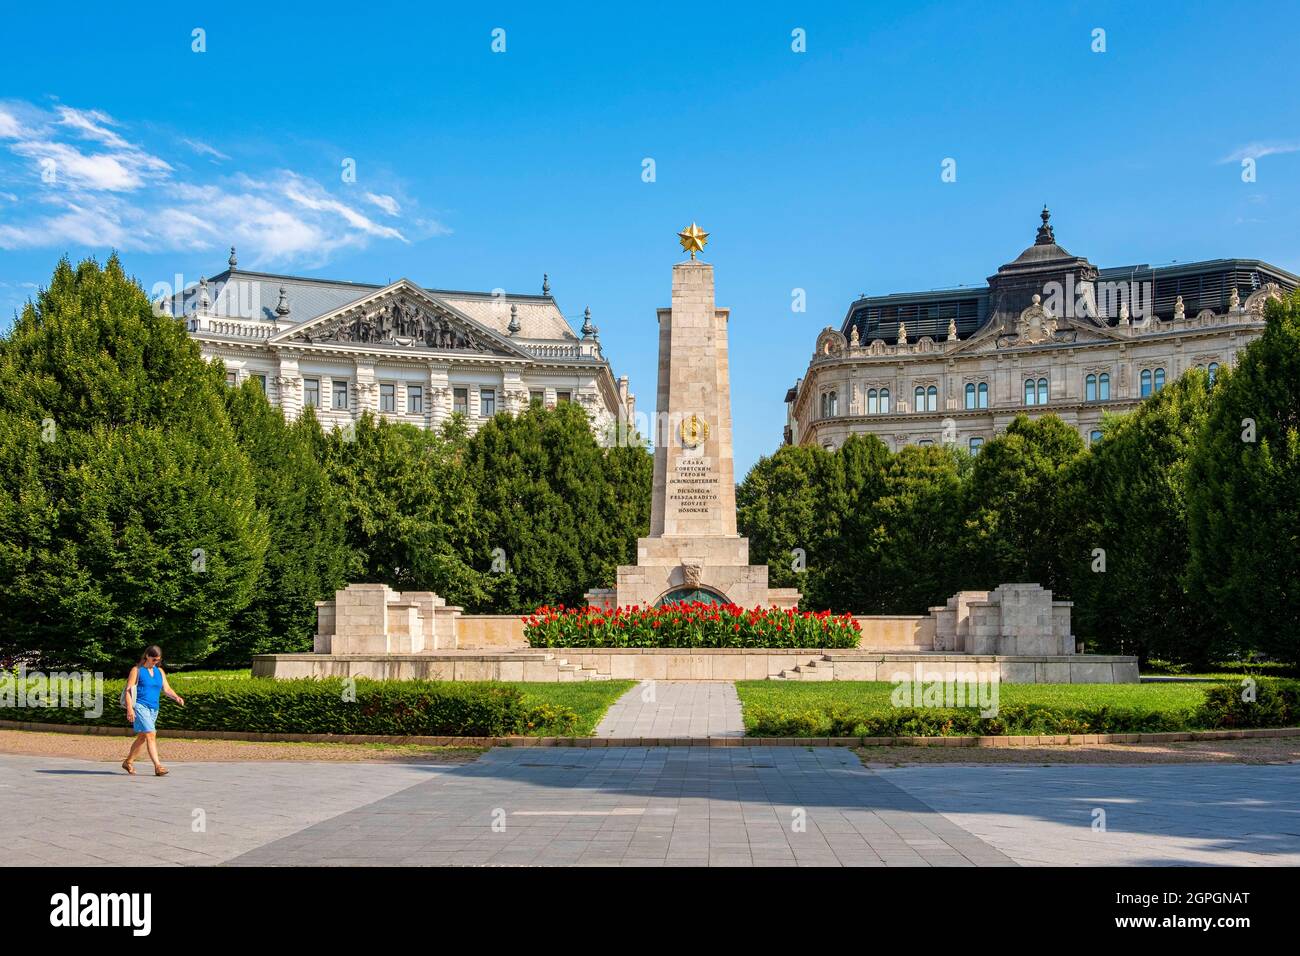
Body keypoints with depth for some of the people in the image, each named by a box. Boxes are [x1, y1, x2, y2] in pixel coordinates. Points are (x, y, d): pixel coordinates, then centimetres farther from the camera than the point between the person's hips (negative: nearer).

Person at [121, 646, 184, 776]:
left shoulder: (159, 671, 15)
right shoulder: (137, 670, -2)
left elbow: (166, 689, 11)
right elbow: (128, 690, -5)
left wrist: (176, 697, -9)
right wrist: (130, 709, -16)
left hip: (153, 709, 7)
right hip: (140, 706, -7)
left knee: (142, 737, 15)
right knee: (151, 734, -16)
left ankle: (128, 762, 33)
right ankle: (158, 767, -20)